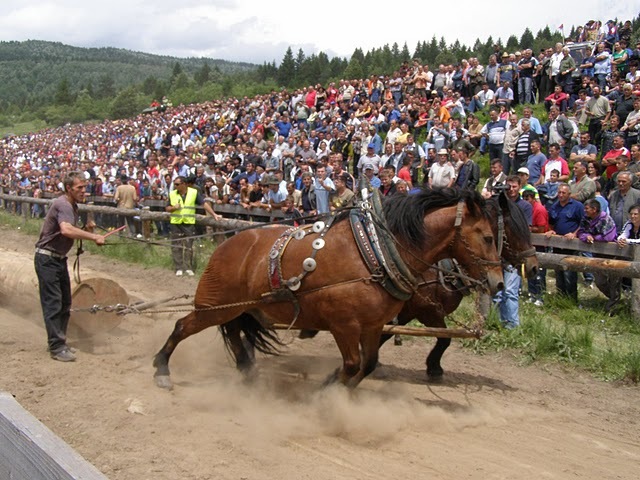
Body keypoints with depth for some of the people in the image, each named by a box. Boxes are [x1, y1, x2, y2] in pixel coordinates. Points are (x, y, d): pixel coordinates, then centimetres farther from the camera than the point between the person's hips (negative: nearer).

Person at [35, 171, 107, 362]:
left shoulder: (73, 206, 11)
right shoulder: (63, 205, -20)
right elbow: (66, 230, -39)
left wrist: (86, 230, -2)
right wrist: (94, 237, -38)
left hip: (59, 258, 10)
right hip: (47, 258, -10)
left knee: (65, 302, 12)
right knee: (53, 303, -7)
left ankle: (58, 341, 22)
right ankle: (56, 348, -4)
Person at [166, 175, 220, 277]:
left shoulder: (194, 192, -2)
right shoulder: (172, 194, 4)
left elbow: (204, 203, -4)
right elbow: (167, 208, 10)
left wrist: (214, 214, -11)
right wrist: (173, 208, -12)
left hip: (189, 223, -2)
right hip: (176, 223, 2)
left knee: (189, 247, 3)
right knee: (176, 247, 4)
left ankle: (188, 268, 11)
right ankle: (179, 268, 11)